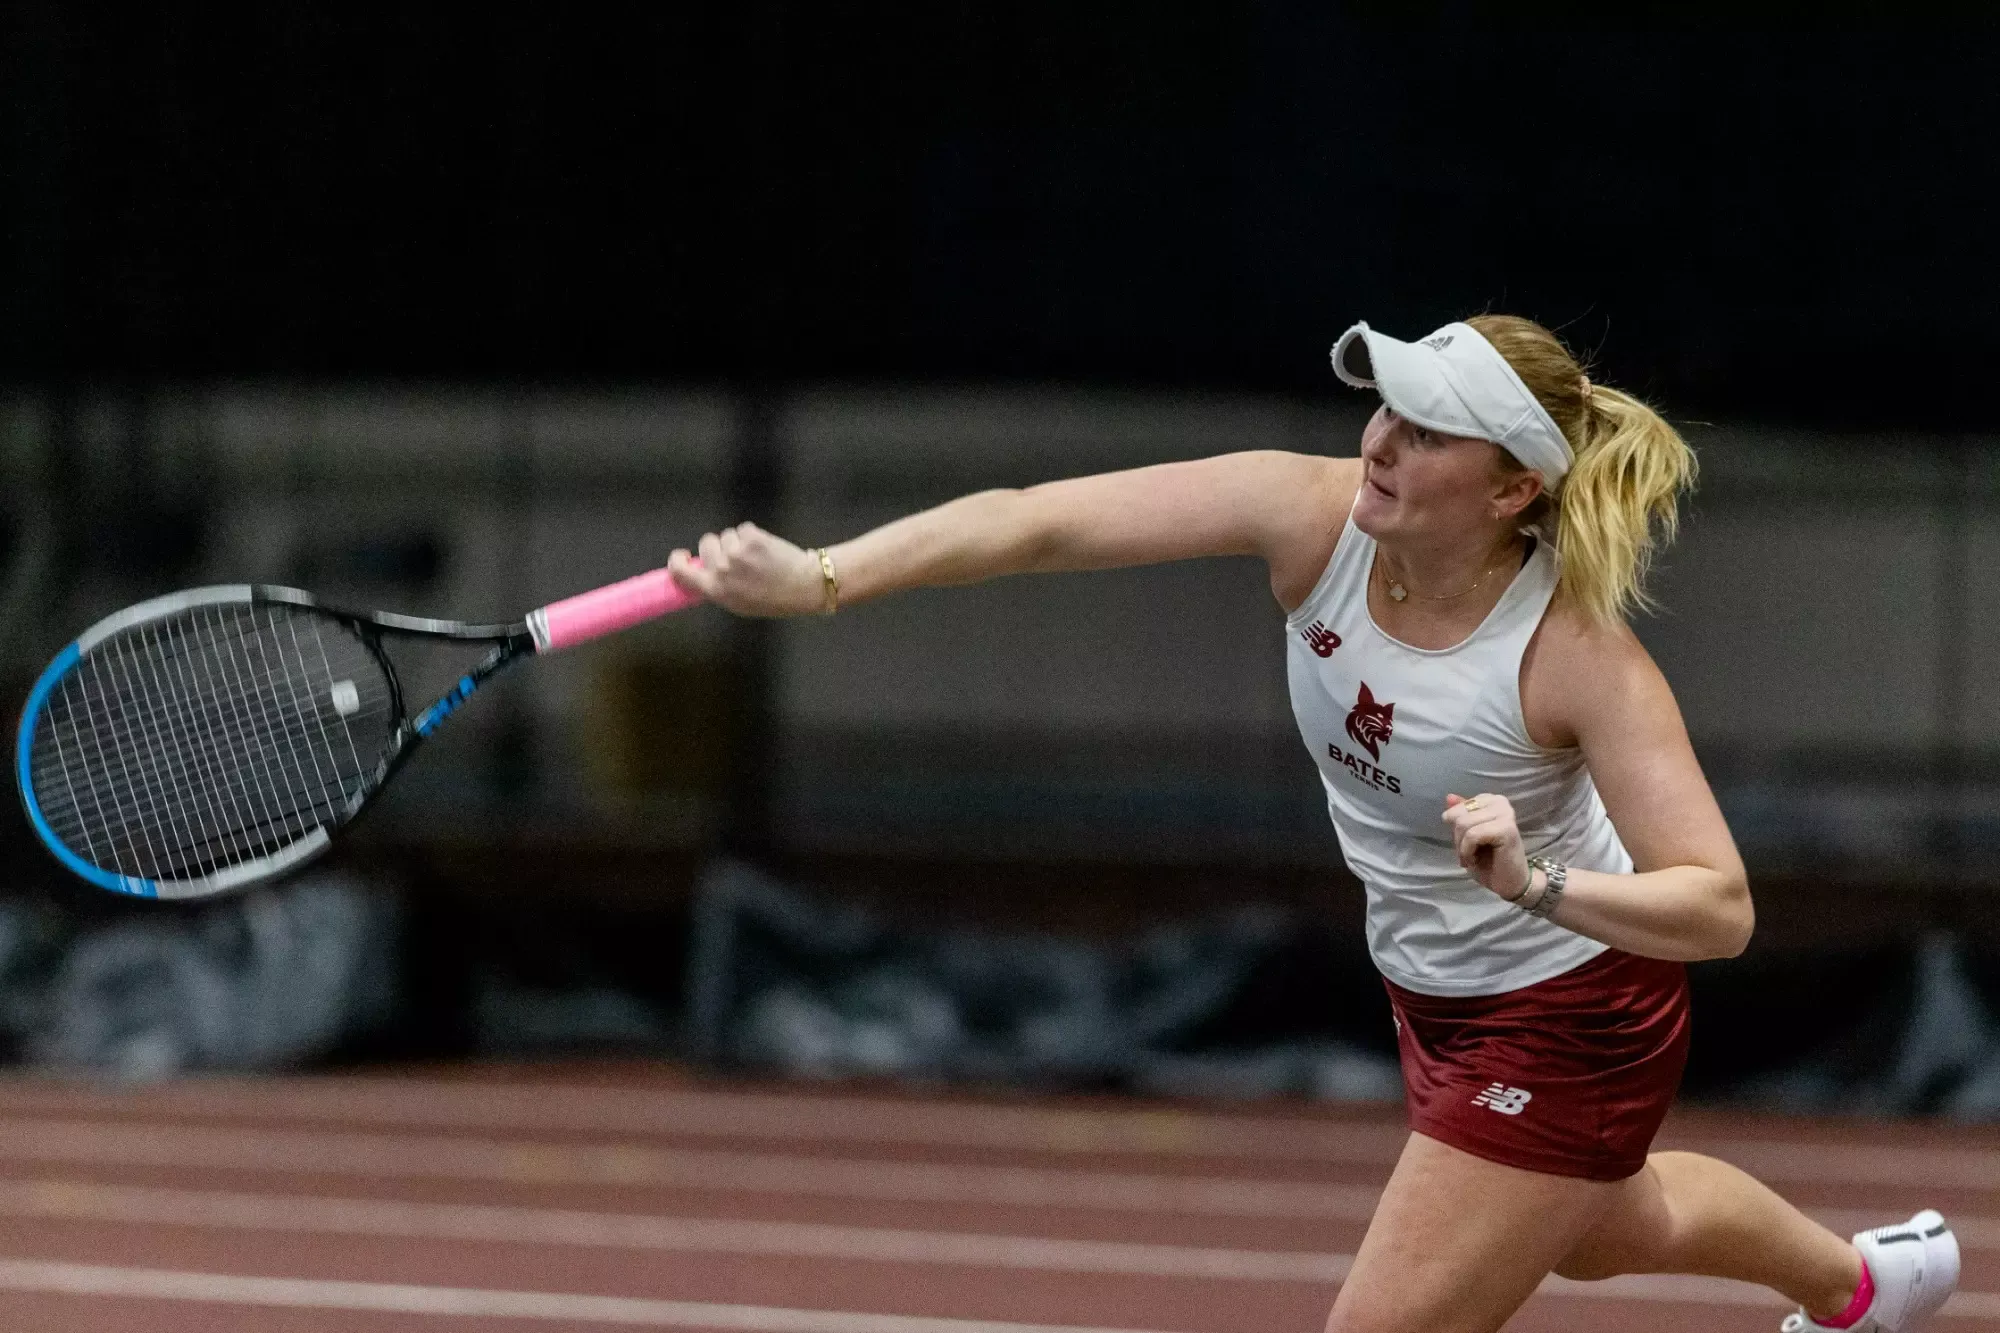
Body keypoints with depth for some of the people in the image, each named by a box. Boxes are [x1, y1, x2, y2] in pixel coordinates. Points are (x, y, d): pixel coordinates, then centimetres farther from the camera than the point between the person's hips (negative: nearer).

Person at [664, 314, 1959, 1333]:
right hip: (1437, 994, 7)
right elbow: (1037, 521, -33)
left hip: (1567, 1027, -7)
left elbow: (1721, 908, -35)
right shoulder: (1314, 516, -24)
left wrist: (1541, 886, -53)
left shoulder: (1579, 660, -34)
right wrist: (820, 576, -46)